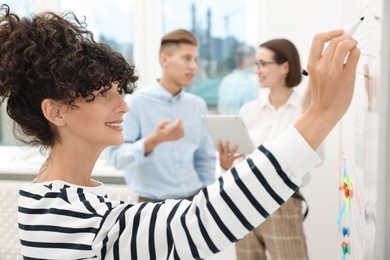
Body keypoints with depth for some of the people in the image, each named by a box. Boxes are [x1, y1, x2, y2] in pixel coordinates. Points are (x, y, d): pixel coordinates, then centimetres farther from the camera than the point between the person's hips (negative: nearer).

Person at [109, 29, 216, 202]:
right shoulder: (137, 102, -8)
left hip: (194, 201, 4)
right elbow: (118, 157, -14)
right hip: (153, 204, -4)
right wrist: (153, 141, -28)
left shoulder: (198, 105, 7)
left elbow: (206, 160, 12)